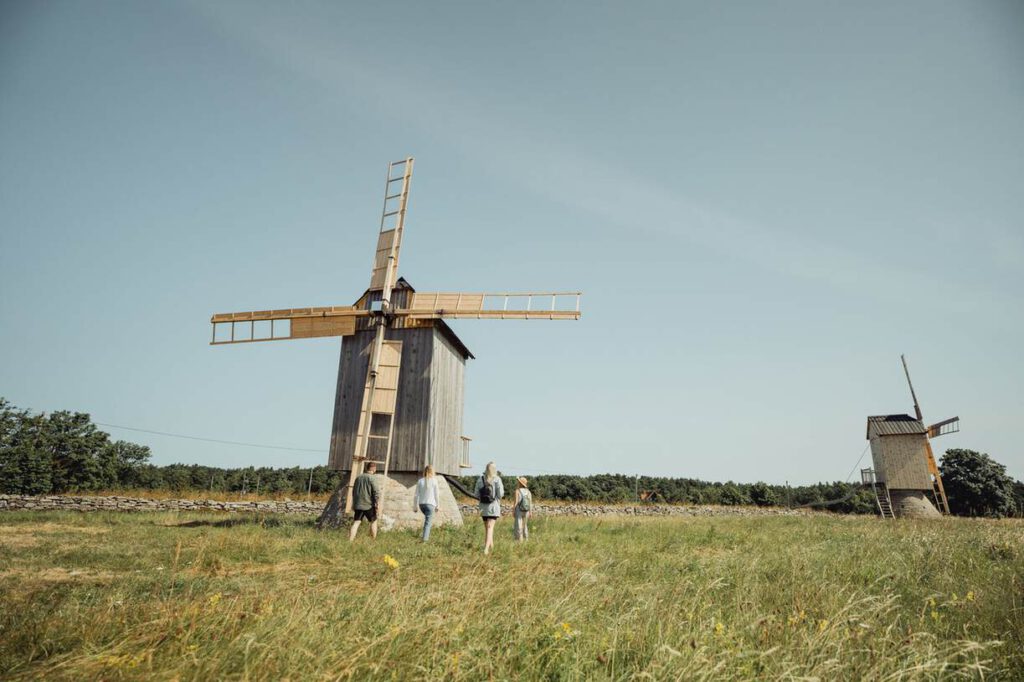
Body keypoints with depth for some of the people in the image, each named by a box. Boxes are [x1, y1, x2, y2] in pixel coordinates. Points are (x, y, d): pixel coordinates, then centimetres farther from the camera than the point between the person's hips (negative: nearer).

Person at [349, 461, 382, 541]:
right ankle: (373, 540, 17)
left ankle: (350, 541, -2)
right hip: (369, 505, -5)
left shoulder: (358, 477, 11)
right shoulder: (373, 478, -10)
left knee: (356, 523, 5)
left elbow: (354, 491, 20)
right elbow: (376, 492, -16)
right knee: (373, 522, 12)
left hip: (358, 505, 5)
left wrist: (354, 503, 29)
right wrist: (378, 505, -11)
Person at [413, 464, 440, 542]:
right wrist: (437, 505, 6)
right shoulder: (434, 481, -7)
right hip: (430, 504, -4)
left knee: (427, 517, 27)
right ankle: (425, 538, -4)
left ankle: (427, 534, 28)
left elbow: (416, 495, 1)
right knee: (428, 522, 3)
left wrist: (415, 506, 9)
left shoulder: (420, 481, 0)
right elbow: (436, 495, -5)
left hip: (421, 504, 4)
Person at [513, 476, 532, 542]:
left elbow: (516, 502, -15)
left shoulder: (517, 491, -11)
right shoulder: (528, 491, 3)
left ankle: (520, 541, -2)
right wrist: (530, 512, 7)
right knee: (524, 526, 19)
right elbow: (530, 503, 2)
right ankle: (526, 539, 17)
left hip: (518, 511, -5)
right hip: (526, 511, 5)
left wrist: (513, 512, -9)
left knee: (518, 527, 1)